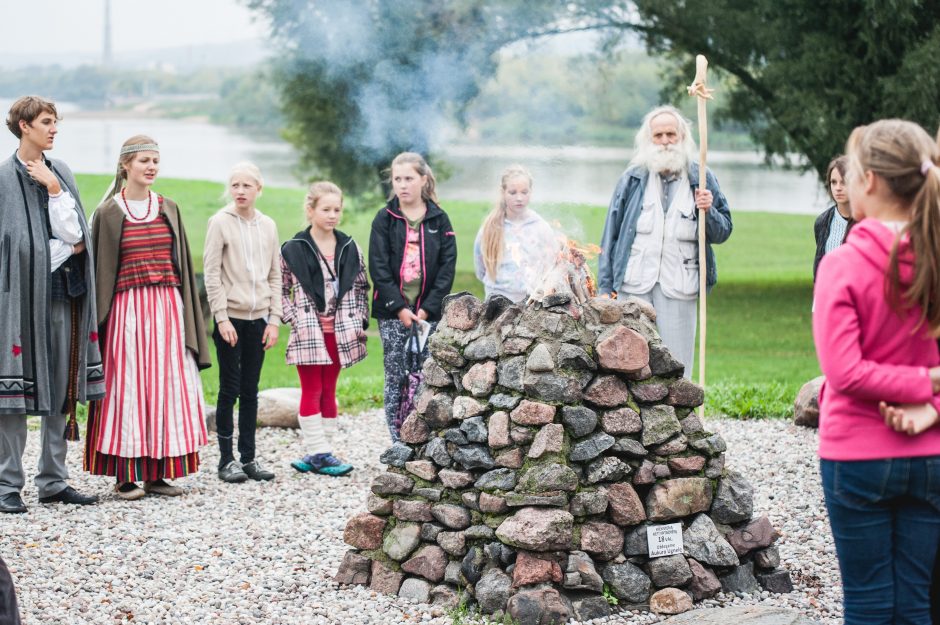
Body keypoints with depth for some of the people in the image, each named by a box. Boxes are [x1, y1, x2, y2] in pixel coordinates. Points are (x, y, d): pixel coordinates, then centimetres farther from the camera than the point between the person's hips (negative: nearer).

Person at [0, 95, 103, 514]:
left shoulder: (61, 173, 12)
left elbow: (74, 233, 1)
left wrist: (54, 189, -8)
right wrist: (62, 248, -5)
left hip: (63, 291, 6)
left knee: (61, 386, 7)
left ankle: (53, 480, 14)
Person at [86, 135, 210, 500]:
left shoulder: (169, 209, 11)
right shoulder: (108, 213, -1)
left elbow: (183, 265, 14)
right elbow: (99, 270, -1)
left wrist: (187, 318, 9)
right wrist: (99, 323, -5)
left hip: (167, 309, 4)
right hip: (128, 311, -4)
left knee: (167, 388, 3)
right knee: (128, 388, -3)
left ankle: (158, 473, 9)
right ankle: (126, 475, 3)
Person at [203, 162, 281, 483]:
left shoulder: (267, 225, 9)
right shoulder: (220, 222, -4)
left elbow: (274, 276, 11)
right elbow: (211, 273, -6)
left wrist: (274, 319, 4)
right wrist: (222, 318, -12)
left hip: (258, 318, 4)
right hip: (230, 317, -4)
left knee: (250, 390, 7)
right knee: (230, 389, -2)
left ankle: (248, 457, 13)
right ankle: (226, 459, 5)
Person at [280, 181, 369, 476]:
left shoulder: (350, 249, 7)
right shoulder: (293, 250, -5)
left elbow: (361, 287, 14)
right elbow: (281, 290, 0)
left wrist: (360, 321, 6)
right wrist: (295, 319, -9)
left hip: (339, 331, 4)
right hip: (309, 332, -4)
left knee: (328, 392, 8)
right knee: (312, 392, -2)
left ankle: (321, 454, 11)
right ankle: (318, 453, -1)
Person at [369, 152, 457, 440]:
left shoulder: (438, 219, 5)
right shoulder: (385, 219, 4)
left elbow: (447, 267, 1)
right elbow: (378, 268, -2)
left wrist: (427, 308, -8)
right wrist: (399, 308, -11)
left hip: (428, 312, 0)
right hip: (393, 312, 0)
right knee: (395, 378, -1)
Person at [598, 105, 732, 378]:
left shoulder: (702, 180, 9)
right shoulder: (633, 179, 10)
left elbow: (723, 232, 11)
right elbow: (611, 232, 10)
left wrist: (708, 212, -11)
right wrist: (605, 285, 5)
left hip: (679, 287, 0)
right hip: (633, 284, 0)